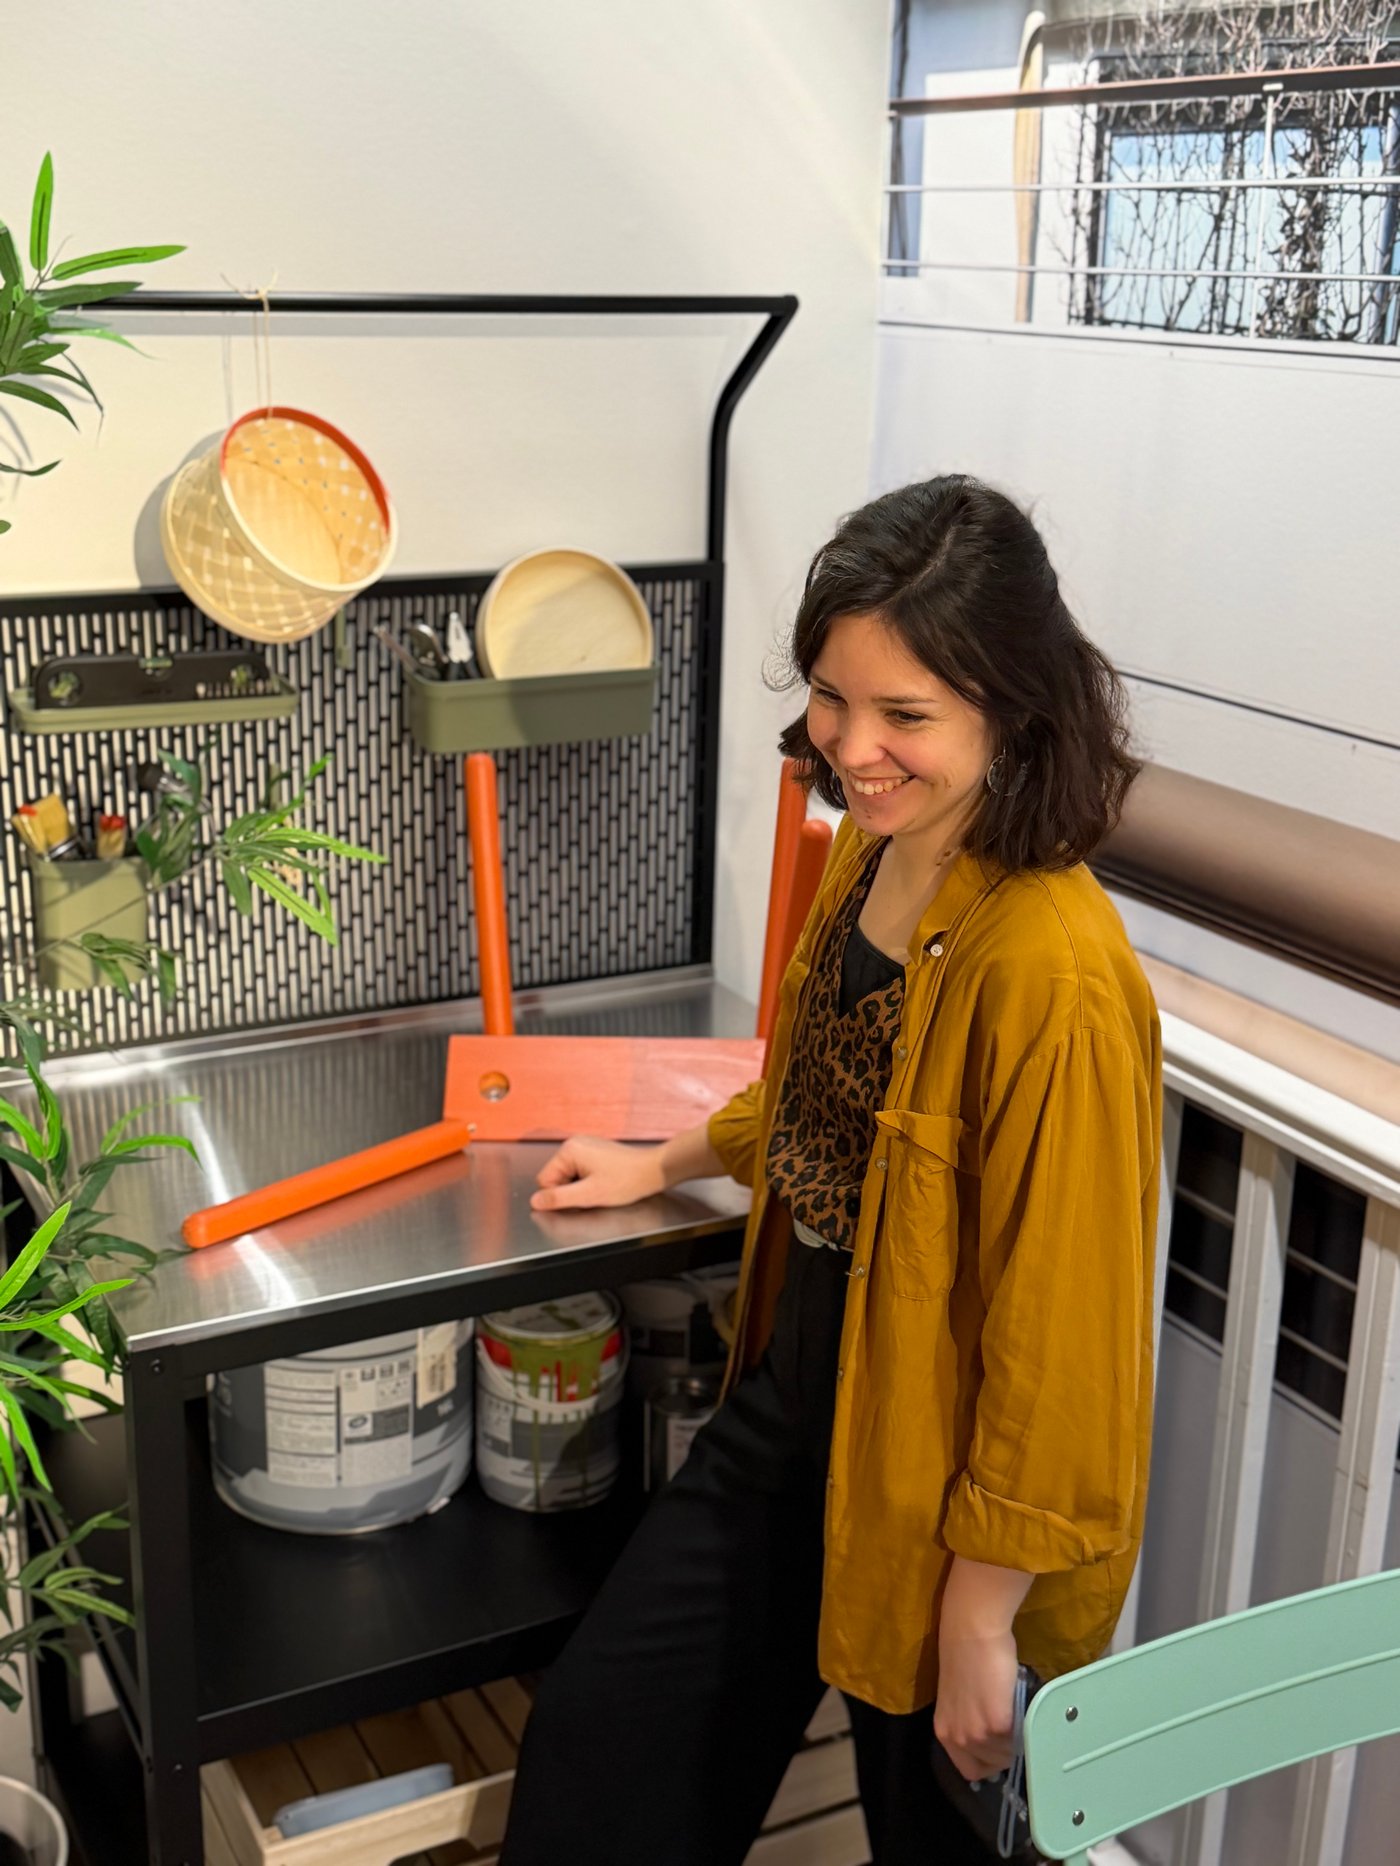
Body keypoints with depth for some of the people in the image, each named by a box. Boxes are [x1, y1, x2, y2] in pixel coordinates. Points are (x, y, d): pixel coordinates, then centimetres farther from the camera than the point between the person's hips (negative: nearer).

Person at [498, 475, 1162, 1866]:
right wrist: (665, 1165, 26)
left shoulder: (1056, 974, -30)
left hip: (940, 1481, -7)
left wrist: (985, 1613, -16)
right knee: (601, 1732, 18)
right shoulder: (868, 852, -3)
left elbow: (1058, 1325, -24)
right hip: (794, 1400, 7)